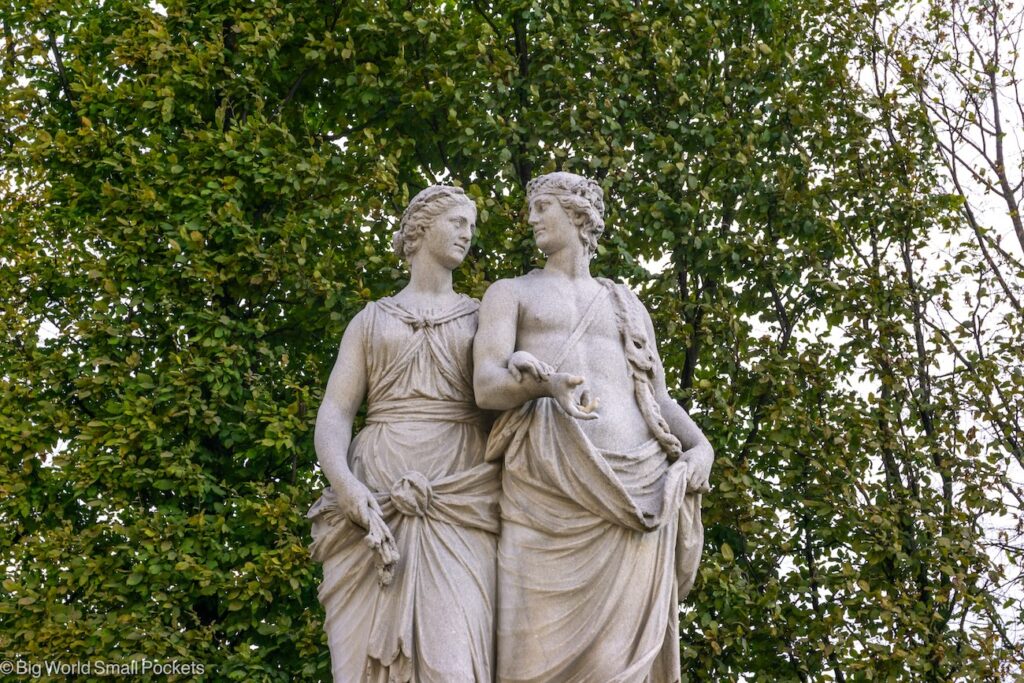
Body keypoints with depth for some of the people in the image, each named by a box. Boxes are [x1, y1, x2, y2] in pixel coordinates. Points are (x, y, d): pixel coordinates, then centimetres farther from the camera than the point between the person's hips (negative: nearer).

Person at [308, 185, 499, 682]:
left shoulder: (481, 319, 21)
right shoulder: (371, 319, 19)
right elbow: (334, 413, 7)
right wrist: (346, 487, -12)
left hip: (459, 507, -1)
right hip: (373, 507, 1)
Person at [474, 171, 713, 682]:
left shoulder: (628, 306, 29)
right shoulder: (510, 293, 19)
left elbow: (660, 400, 23)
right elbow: (486, 387, 1)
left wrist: (700, 448, 0)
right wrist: (546, 382, -22)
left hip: (634, 491, 2)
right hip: (548, 486, -2)